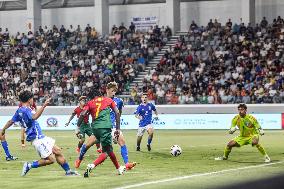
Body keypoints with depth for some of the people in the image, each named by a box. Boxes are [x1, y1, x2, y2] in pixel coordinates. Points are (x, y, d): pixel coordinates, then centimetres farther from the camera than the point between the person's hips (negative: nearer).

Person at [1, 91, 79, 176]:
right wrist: (44, 106, -45)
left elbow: (11, 121, 24)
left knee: (58, 151, 12)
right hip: (37, 139, -11)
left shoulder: (19, 111, 12)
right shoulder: (26, 110, -18)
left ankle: (68, 171, 19)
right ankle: (29, 165, -2)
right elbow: (34, 117, -40)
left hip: (40, 137, 11)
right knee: (51, 159, -11)